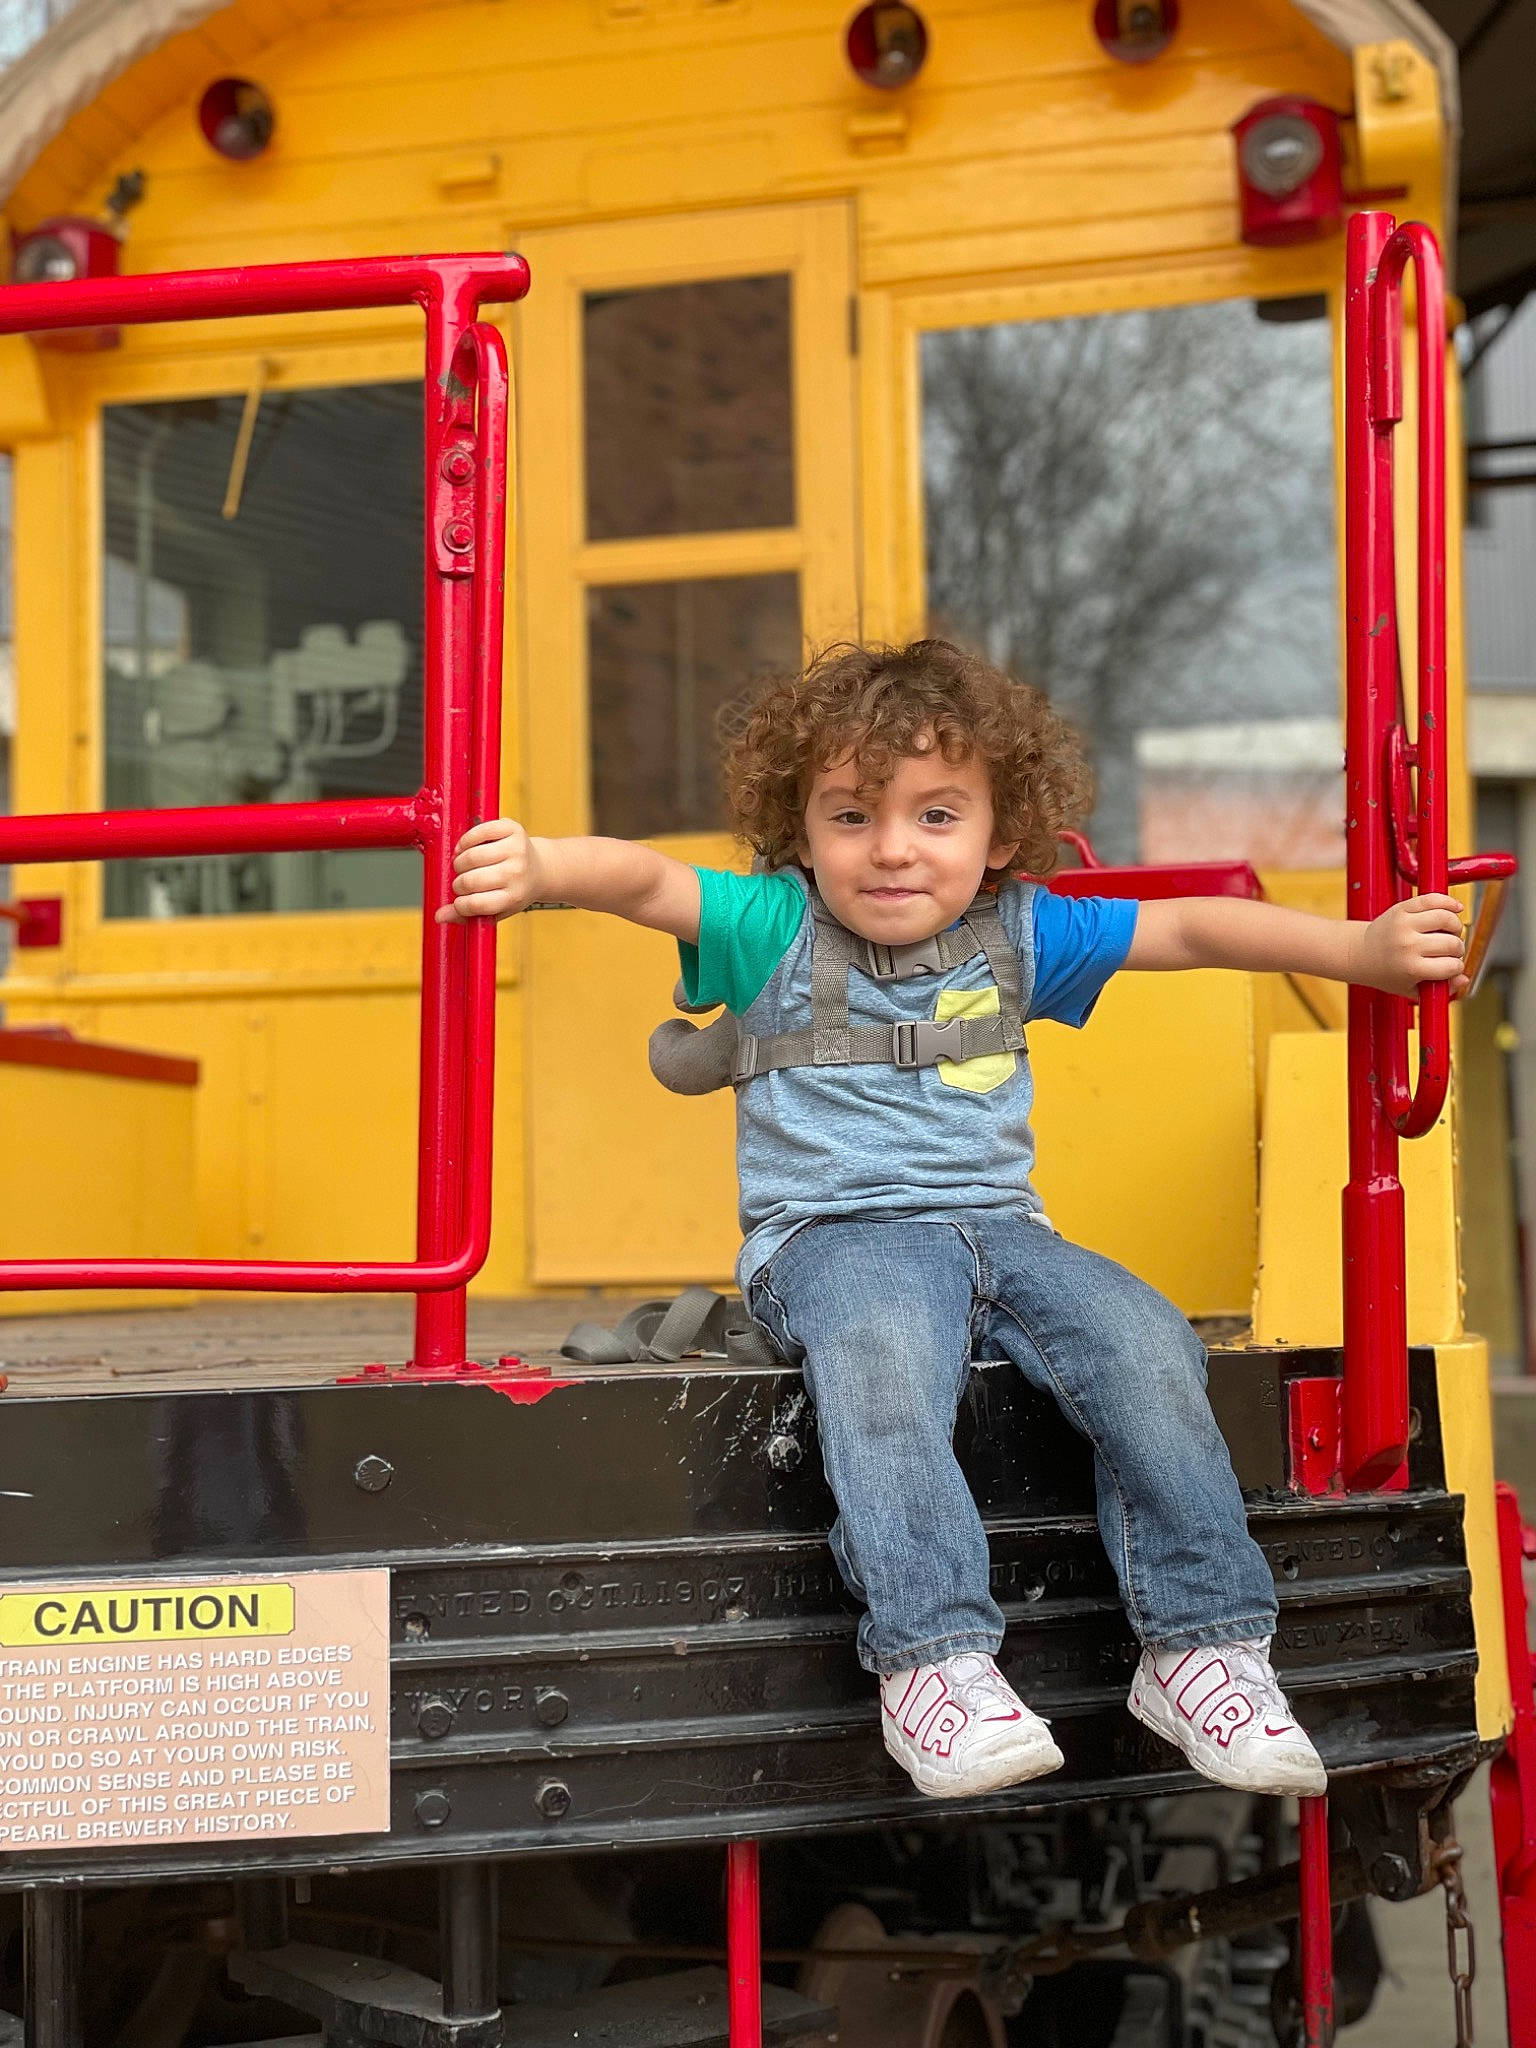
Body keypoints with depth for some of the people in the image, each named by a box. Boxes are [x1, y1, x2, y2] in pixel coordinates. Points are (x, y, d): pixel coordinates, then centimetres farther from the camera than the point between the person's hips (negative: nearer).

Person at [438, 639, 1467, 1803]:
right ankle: (934, 1658, -40)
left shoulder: (1021, 933, 11)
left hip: (997, 1222, 4)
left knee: (1144, 1344, -23)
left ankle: (1203, 1641, -15)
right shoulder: (774, 930, 3)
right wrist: (537, 869, -33)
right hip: (831, 1235, -3)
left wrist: (1370, 947, 8)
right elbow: (647, 879, -12)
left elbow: (1193, 929, 13)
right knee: (882, 1355, -38)